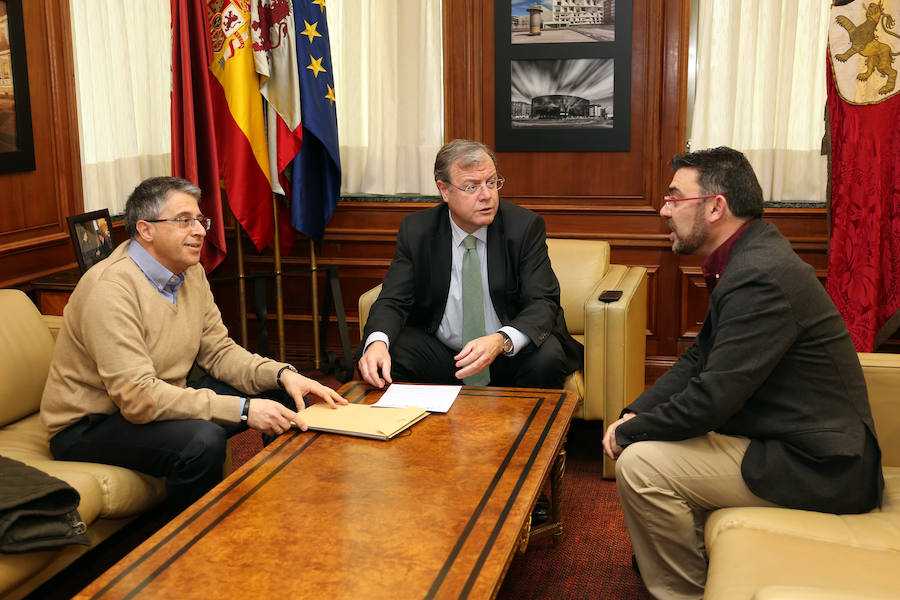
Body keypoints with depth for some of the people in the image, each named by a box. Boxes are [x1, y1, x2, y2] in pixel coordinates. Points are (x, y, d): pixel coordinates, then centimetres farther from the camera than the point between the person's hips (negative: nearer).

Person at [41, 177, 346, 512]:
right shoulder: (110, 288, -26)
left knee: (285, 395, 2)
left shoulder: (191, 273, 2)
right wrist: (242, 409, -33)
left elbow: (218, 351, 5)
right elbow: (136, 396, -32)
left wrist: (282, 374, -14)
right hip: (89, 426, -8)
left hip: (163, 405, 9)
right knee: (202, 440, -36)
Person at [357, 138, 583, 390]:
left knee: (546, 357, -32)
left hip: (511, 355, -1)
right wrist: (377, 342, -30)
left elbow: (543, 303, -14)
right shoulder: (415, 230, -3)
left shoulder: (525, 226, -9)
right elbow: (392, 301, -6)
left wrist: (501, 341, -36)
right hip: (440, 355, 1)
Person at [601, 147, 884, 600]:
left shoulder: (761, 278, -26)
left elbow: (710, 401, -26)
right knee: (650, 440, 14)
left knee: (640, 465, -17)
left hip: (816, 468, -10)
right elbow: (699, 358, 11)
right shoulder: (749, 258, 7)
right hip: (795, 442, 10)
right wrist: (634, 415, -2)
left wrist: (628, 433, -11)